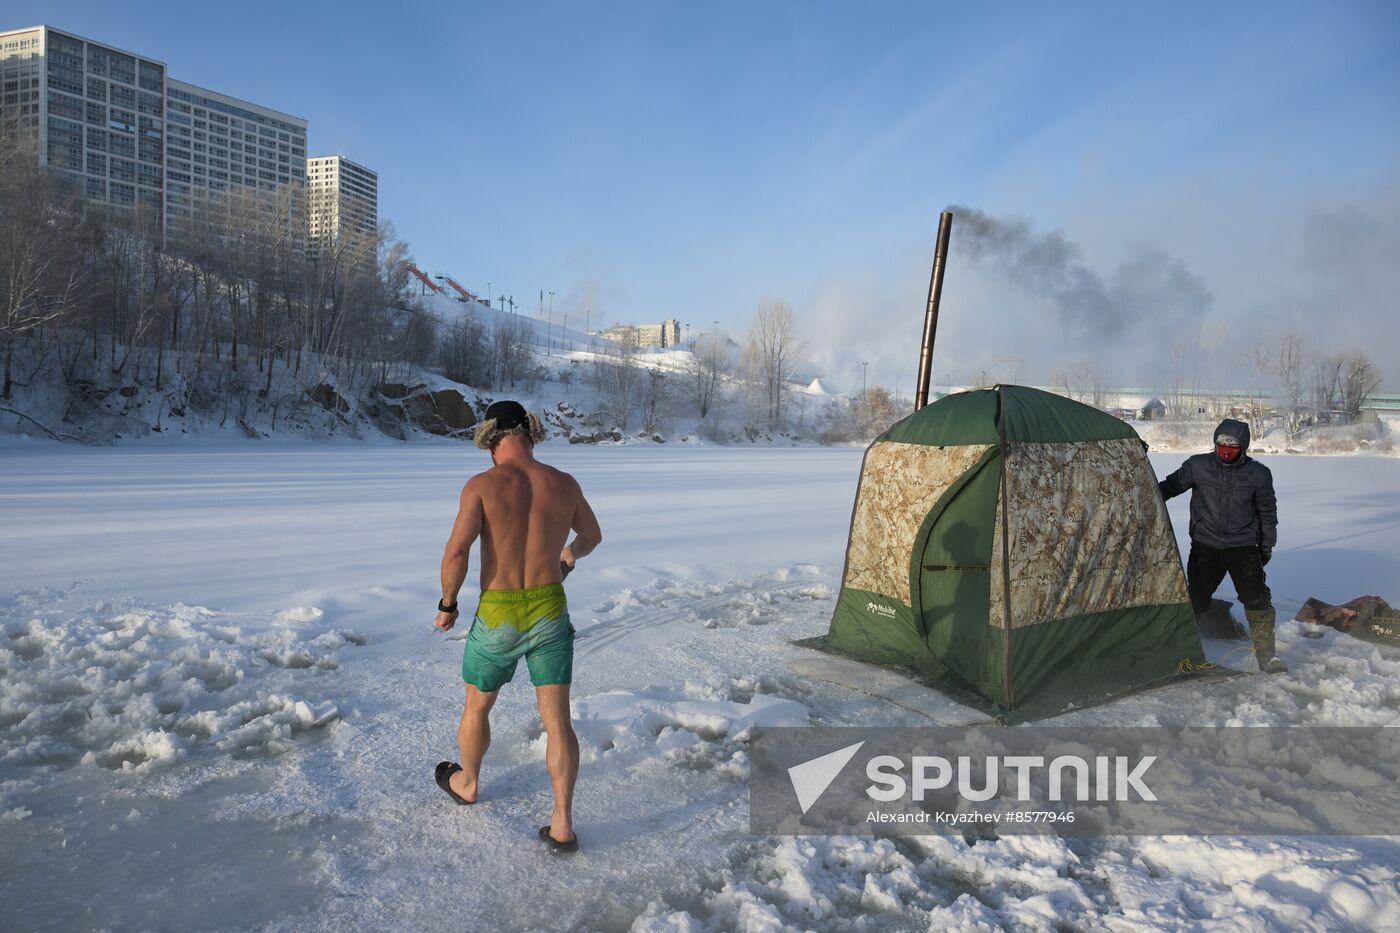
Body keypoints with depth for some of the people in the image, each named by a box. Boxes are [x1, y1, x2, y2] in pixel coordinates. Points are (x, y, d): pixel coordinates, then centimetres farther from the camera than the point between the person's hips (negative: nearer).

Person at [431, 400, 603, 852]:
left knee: (477, 707, 24)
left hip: (498, 619, -2)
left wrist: (447, 604, -4)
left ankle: (468, 783, 47)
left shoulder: (482, 484, -12)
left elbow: (456, 552, -21)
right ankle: (562, 824, 9)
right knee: (557, 720, 8)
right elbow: (593, 535, 16)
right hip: (550, 612, 2)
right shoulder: (564, 484, -1)